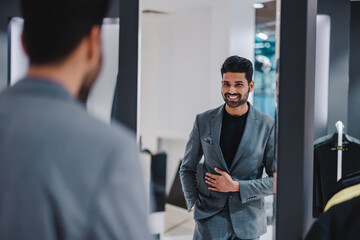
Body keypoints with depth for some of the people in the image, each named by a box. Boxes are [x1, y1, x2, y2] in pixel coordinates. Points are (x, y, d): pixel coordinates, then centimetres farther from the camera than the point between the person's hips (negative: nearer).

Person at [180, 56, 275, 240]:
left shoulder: (267, 126, -2)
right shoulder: (203, 121, 3)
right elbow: (187, 168, 13)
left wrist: (236, 186, -10)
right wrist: (193, 202, 0)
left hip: (248, 222, 0)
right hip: (210, 218, 0)